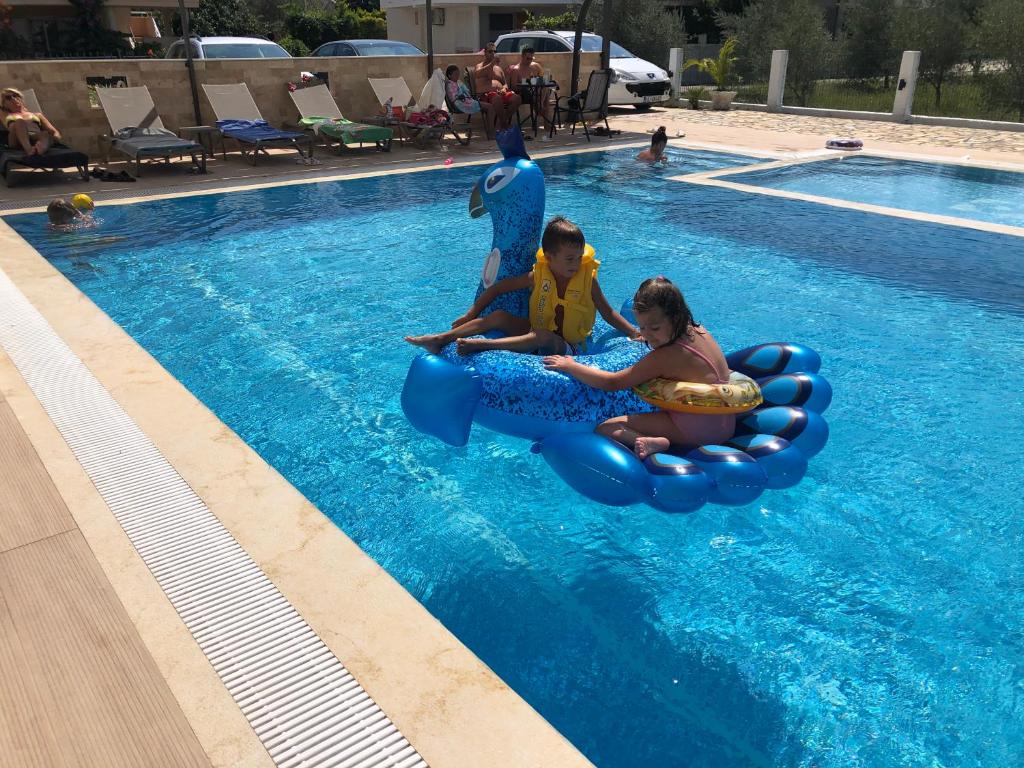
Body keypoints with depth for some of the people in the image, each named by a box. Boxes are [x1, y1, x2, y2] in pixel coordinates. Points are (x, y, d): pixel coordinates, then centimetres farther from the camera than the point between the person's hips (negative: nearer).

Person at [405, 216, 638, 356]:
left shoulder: (588, 280, -10)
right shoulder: (539, 275, -6)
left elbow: (608, 313, -2)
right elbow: (498, 287, 2)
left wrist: (635, 333, -13)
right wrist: (471, 314, 3)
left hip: (567, 348, -3)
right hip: (537, 333, 3)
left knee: (543, 336, -36)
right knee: (499, 316, -13)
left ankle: (480, 345, -40)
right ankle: (440, 339, -17)